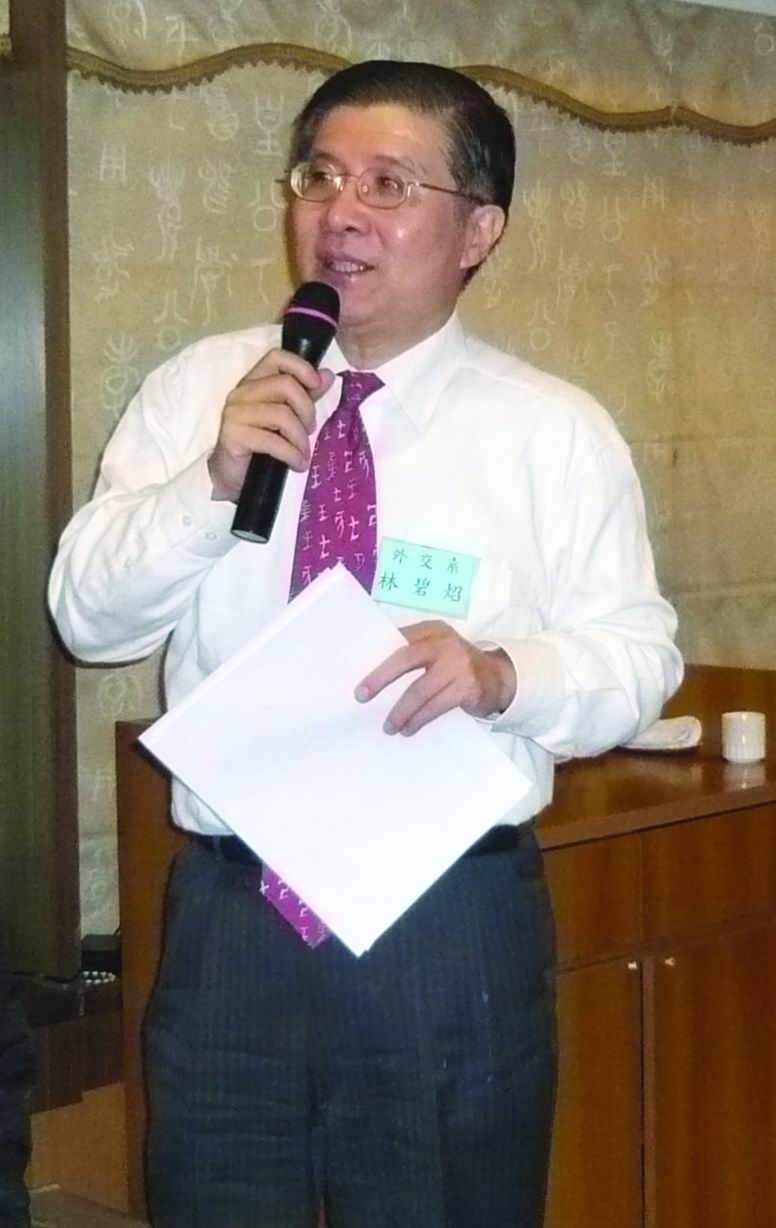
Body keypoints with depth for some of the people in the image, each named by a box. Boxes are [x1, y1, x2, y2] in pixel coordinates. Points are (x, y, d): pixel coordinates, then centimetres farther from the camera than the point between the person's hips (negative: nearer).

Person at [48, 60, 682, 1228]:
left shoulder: (556, 430, -1)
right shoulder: (195, 391, 4)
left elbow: (636, 657, -2)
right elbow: (89, 616, 1)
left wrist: (502, 673, -23)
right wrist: (213, 479, -16)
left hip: (454, 922, -1)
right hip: (230, 910, 2)